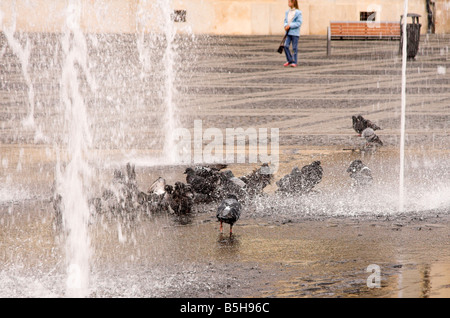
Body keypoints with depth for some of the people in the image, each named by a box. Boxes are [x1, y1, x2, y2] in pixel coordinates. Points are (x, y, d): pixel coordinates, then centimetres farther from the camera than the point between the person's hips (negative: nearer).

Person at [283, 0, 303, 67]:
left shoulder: (298, 13, -8)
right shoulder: (287, 12, 10)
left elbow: (299, 23, -12)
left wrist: (290, 26, -16)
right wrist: (285, 26, -7)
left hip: (295, 33, -5)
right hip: (288, 32, 5)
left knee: (294, 48, 1)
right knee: (286, 46, -5)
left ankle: (294, 62, 8)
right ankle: (289, 60, 8)